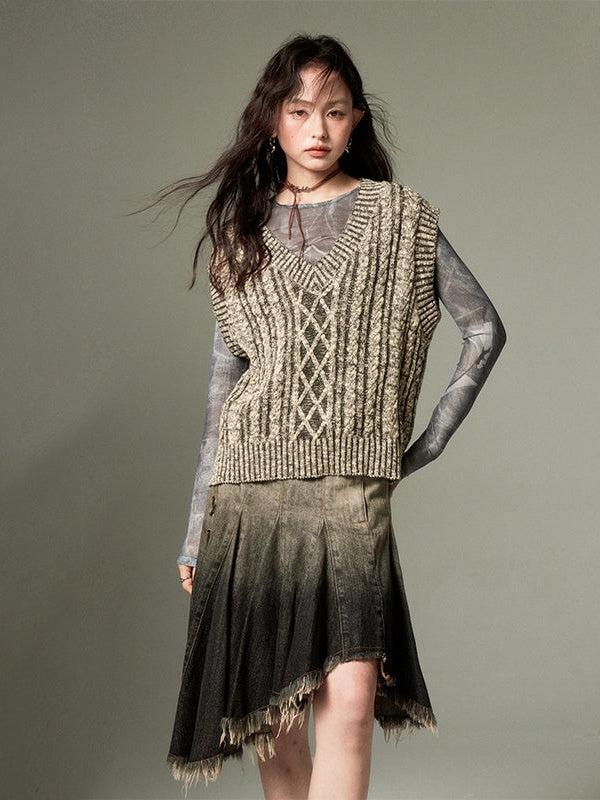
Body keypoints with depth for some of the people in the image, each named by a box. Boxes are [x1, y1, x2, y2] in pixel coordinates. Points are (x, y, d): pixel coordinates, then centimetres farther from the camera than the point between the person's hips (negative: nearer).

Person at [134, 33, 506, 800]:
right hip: (248, 492, 3)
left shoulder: (400, 217, 7)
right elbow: (223, 387, 13)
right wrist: (197, 528, 11)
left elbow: (484, 330, 11)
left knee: (348, 697, -17)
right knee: (269, 712, 5)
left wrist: (431, 441, 3)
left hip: (350, 488, -2)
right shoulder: (242, 232, 12)